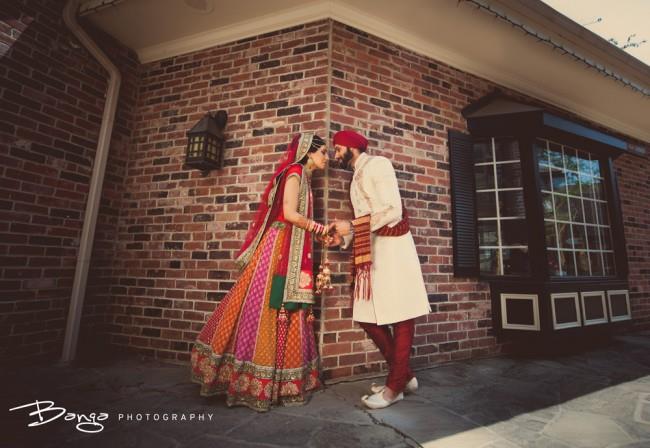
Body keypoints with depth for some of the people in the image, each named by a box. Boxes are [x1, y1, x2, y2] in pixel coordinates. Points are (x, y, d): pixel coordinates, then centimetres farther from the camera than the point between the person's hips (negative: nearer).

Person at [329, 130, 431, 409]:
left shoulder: (377, 164, -3)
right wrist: (343, 238, 3)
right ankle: (404, 375, 23)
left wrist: (350, 226, -13)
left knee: (401, 315, 0)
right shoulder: (356, 177, 22)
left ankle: (395, 386, 11)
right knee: (368, 316, 7)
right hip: (369, 250, 9)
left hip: (392, 245, -8)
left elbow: (393, 211, -15)